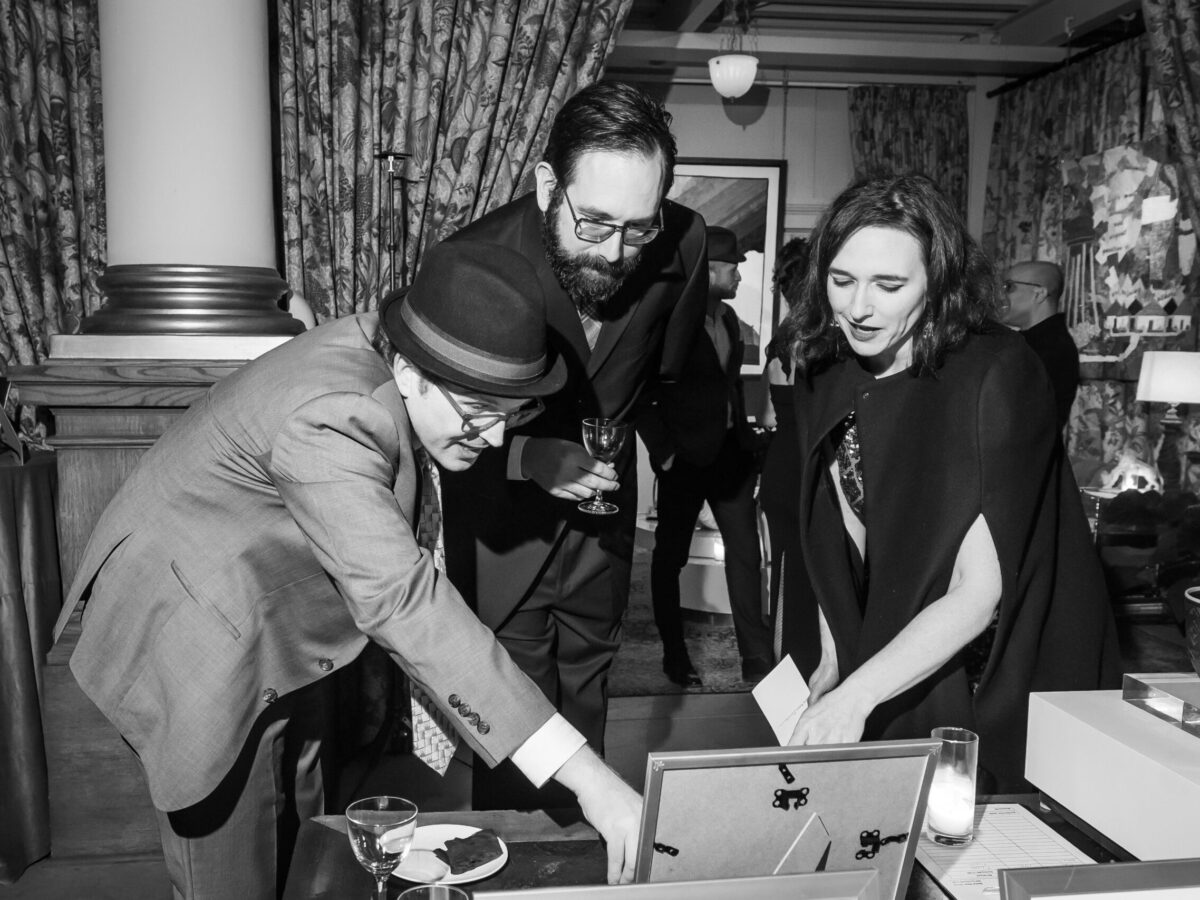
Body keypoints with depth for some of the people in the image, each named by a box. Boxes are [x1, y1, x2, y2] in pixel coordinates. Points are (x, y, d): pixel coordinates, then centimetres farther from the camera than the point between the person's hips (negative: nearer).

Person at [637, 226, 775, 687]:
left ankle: (757, 661, 12)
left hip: (731, 455, 7)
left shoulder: (728, 317, 10)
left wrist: (744, 436, 11)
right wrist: (663, 452, -16)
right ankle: (674, 656, 24)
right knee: (670, 556, 9)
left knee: (746, 555, 5)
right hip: (685, 459, -6)